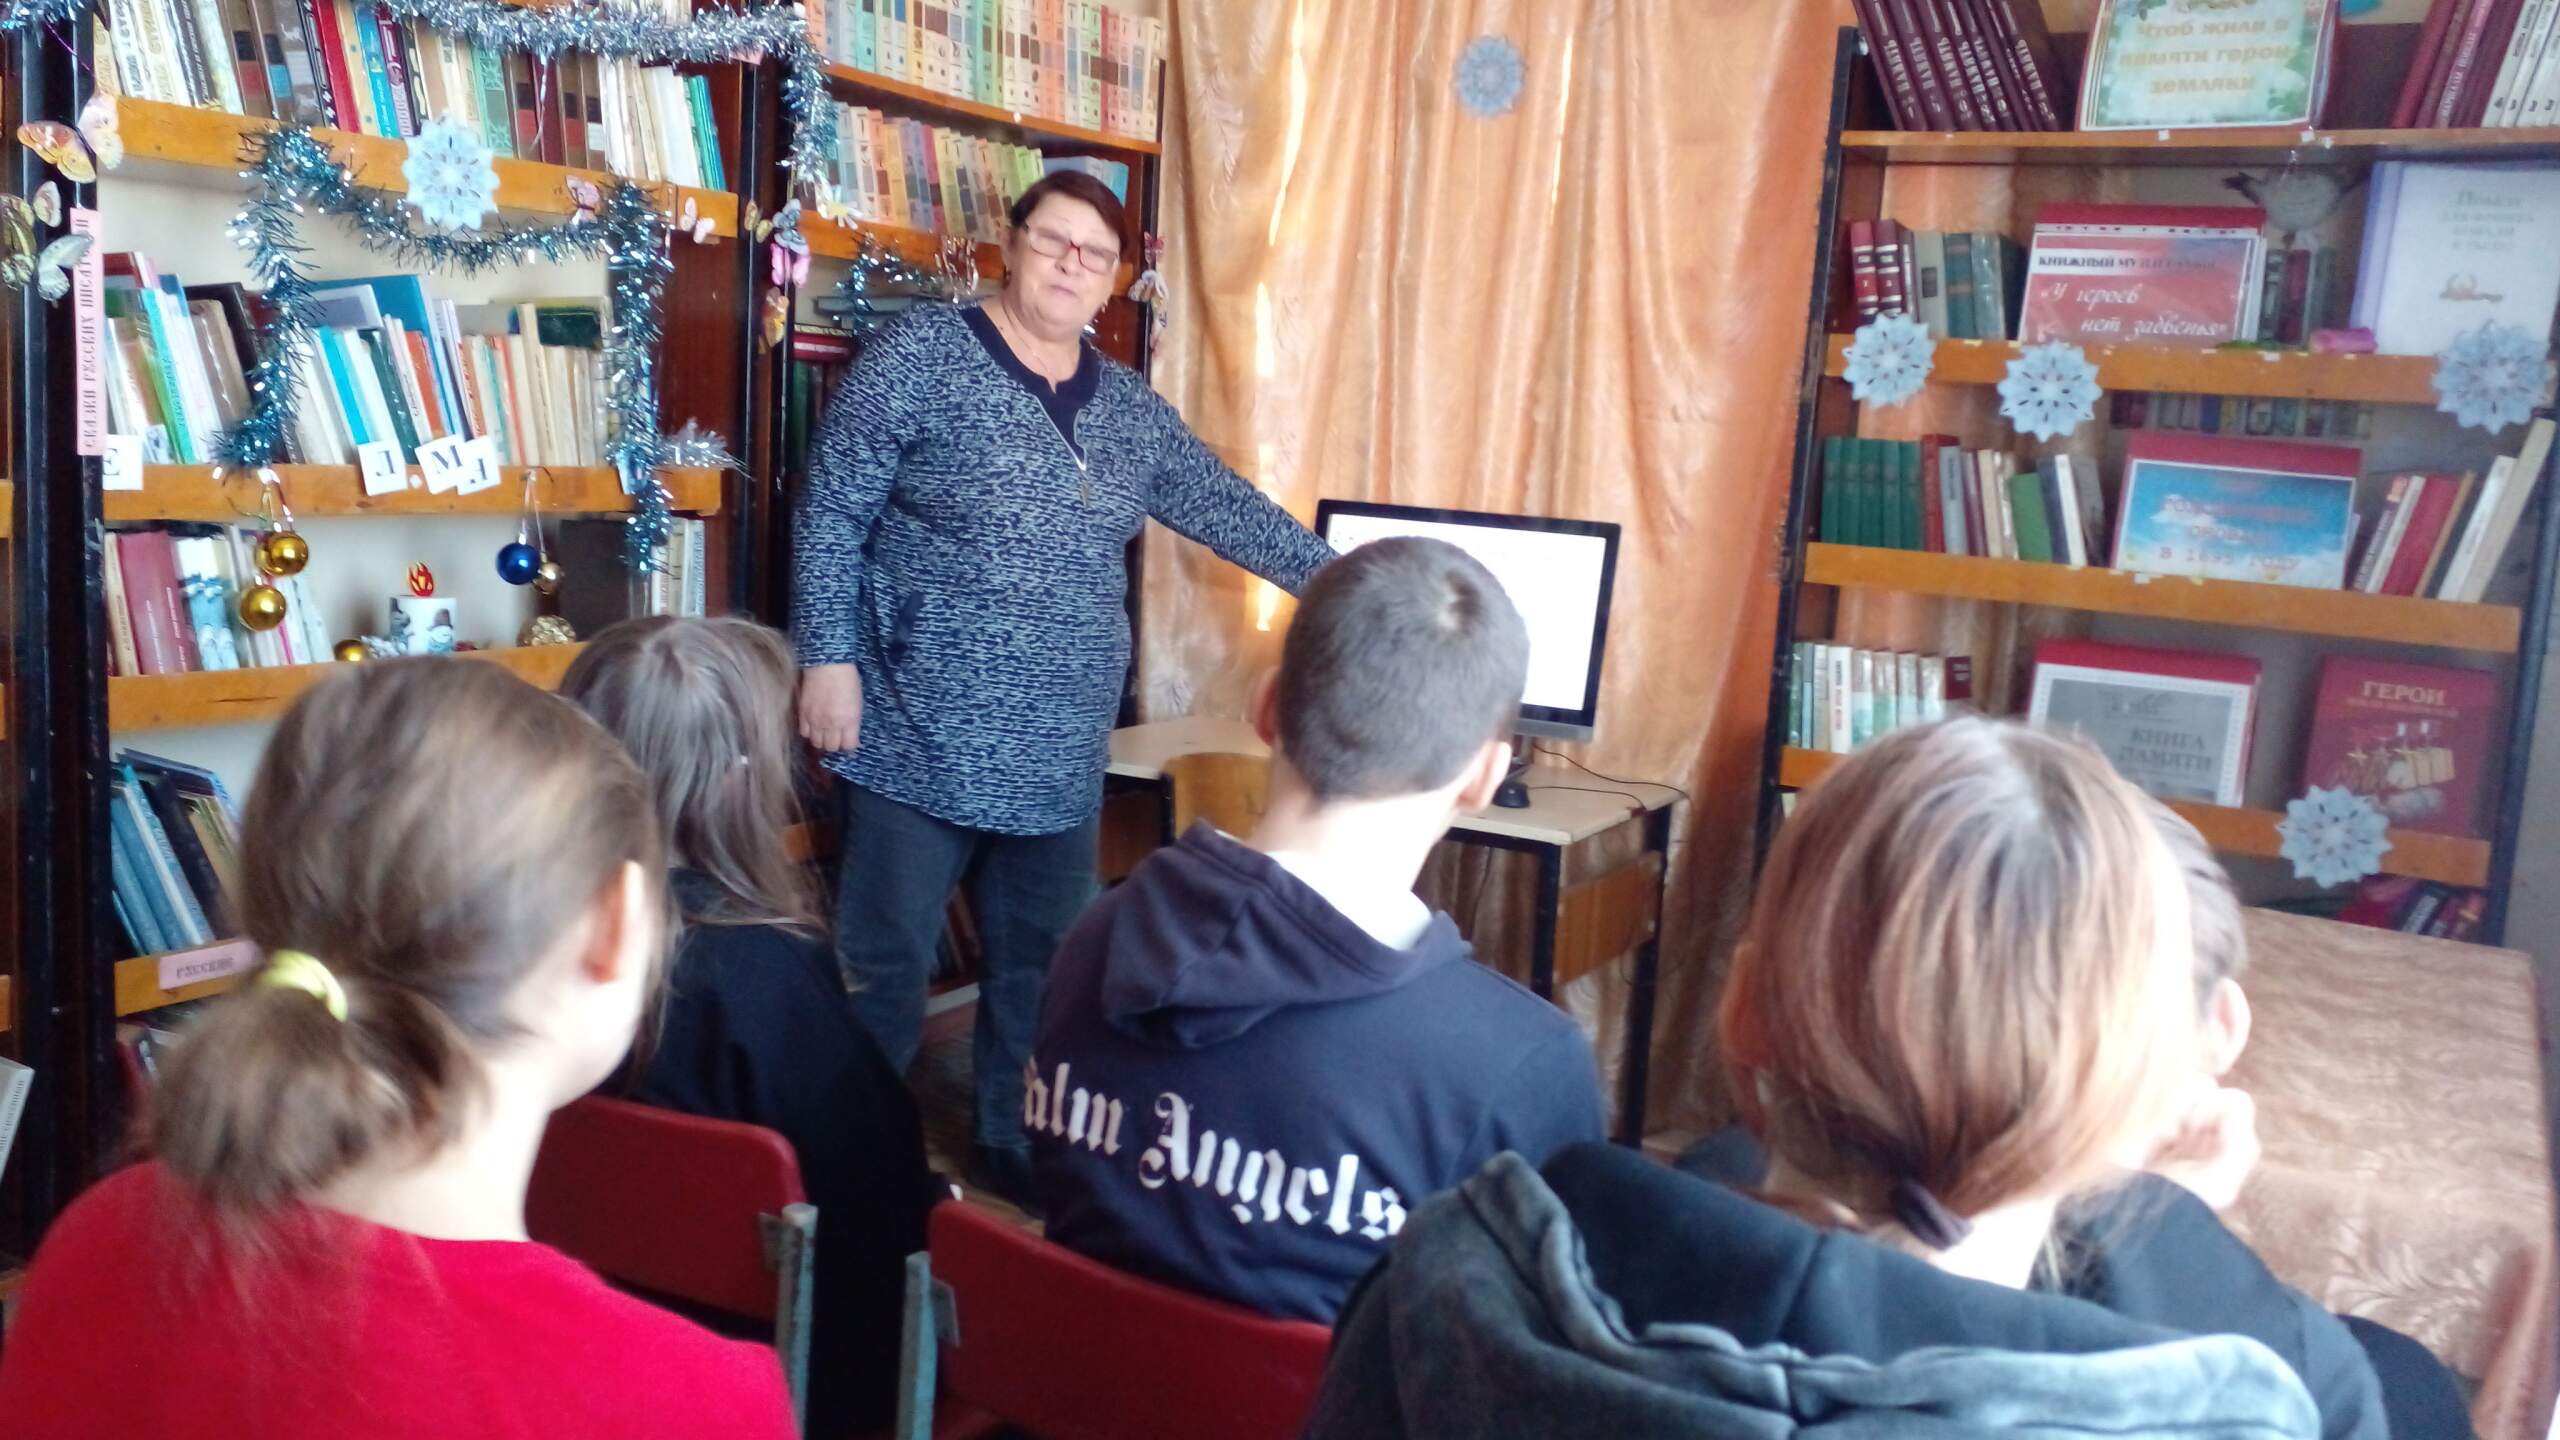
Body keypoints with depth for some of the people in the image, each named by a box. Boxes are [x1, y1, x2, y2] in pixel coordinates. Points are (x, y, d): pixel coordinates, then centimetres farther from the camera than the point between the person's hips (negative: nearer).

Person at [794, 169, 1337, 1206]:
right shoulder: (922, 354, -4)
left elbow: (1228, 510, 19)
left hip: (1061, 758, 6)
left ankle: (1016, 1143, 32)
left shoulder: (1130, 407, 12)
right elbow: (832, 512, -5)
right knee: (881, 966, 2)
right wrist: (828, 657, -12)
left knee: (1042, 967, 15)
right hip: (923, 742, -5)